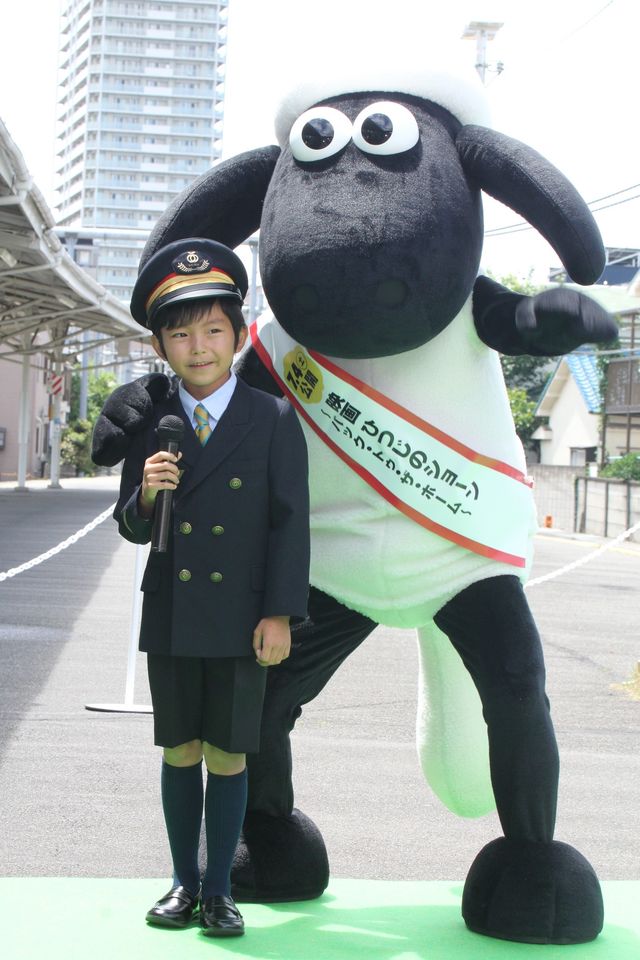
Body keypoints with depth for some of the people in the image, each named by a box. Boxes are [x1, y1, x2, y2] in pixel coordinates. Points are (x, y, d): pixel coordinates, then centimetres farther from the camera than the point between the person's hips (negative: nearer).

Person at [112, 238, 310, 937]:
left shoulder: (274, 420, -4)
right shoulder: (149, 426, 3)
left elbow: (290, 521, -5)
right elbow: (131, 529, 7)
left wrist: (279, 614, -10)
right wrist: (145, 494, -16)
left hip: (240, 620, -2)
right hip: (170, 617, 3)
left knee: (228, 755, 4)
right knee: (180, 752, 11)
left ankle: (218, 890, 18)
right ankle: (184, 882, 25)